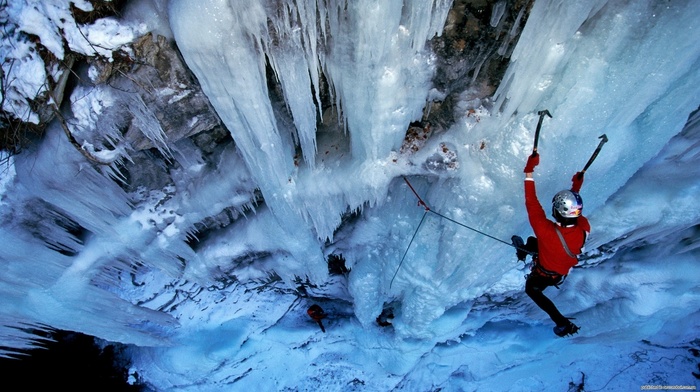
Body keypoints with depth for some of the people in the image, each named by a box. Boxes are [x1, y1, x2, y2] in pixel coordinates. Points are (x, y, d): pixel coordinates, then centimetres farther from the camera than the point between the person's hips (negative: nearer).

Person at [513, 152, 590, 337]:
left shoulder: (548, 232, -48)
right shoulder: (584, 228, -32)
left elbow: (532, 206, -43)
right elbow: (576, 214, -8)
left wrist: (529, 173, -41)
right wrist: (576, 189, 2)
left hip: (544, 275, -6)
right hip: (565, 269, 6)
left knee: (532, 290, 28)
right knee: (532, 241, 29)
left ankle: (563, 323, 28)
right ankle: (524, 251, 64)